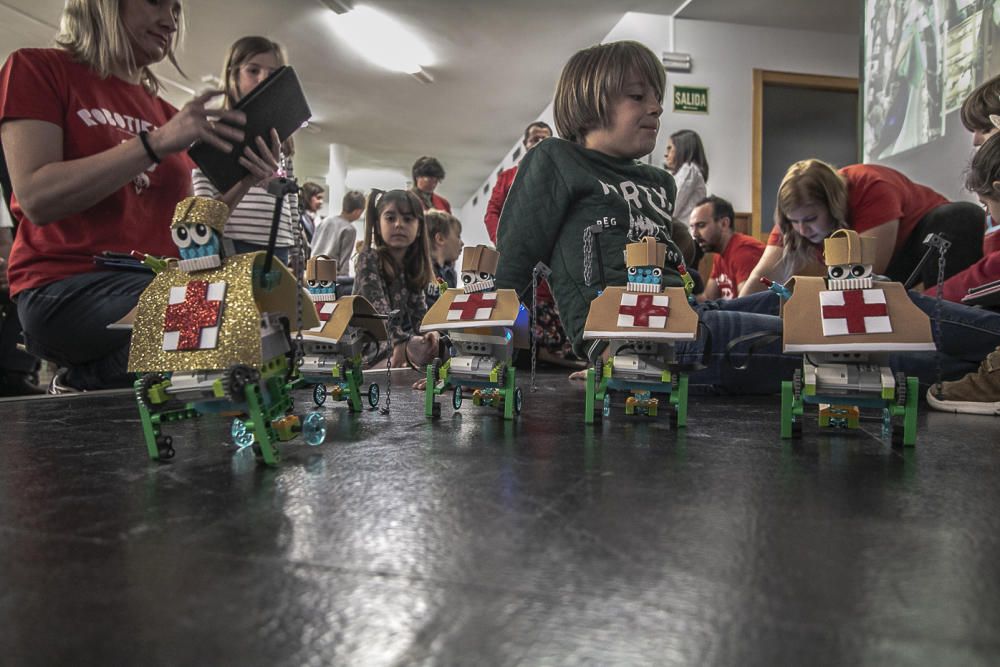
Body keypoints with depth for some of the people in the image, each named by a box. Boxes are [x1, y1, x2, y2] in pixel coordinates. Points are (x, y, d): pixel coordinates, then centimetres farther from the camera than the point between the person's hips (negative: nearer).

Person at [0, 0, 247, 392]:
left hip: (158, 284, 7)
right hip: (67, 286, -6)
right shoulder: (36, 68, 5)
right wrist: (156, 143, -17)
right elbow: (37, 198, -11)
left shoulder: (164, 112, 19)